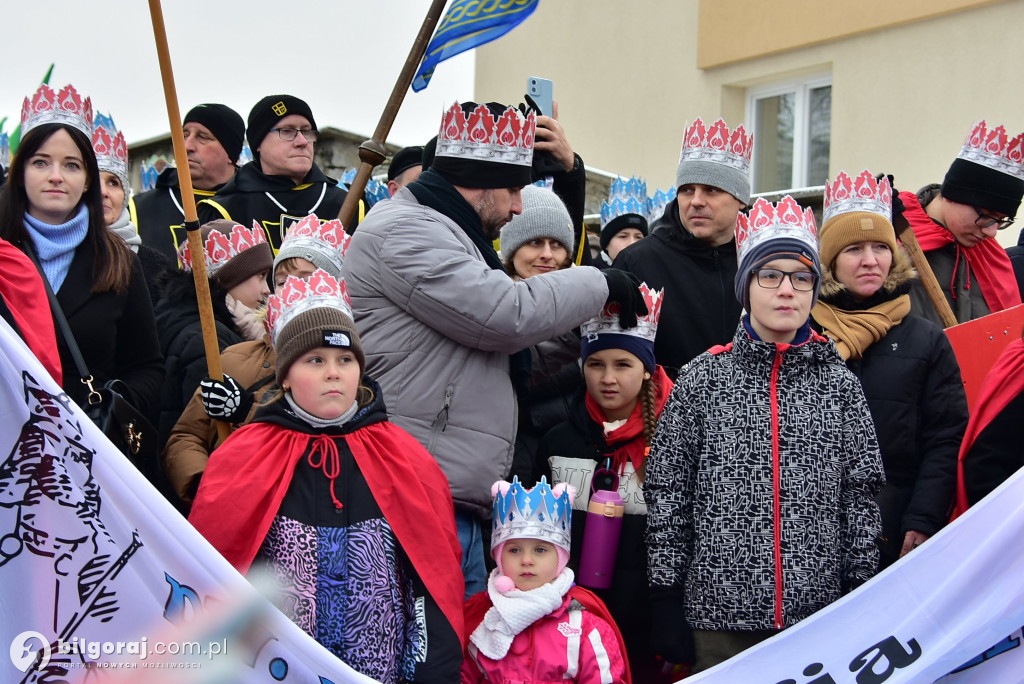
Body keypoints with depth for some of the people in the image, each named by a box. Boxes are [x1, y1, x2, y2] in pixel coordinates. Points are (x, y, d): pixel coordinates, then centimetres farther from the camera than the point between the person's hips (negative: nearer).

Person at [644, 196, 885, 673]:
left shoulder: (839, 384, 5)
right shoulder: (702, 379, 1)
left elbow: (861, 495, 6)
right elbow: (667, 490, 0)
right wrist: (666, 597, -2)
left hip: (818, 614, 1)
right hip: (718, 617, -1)